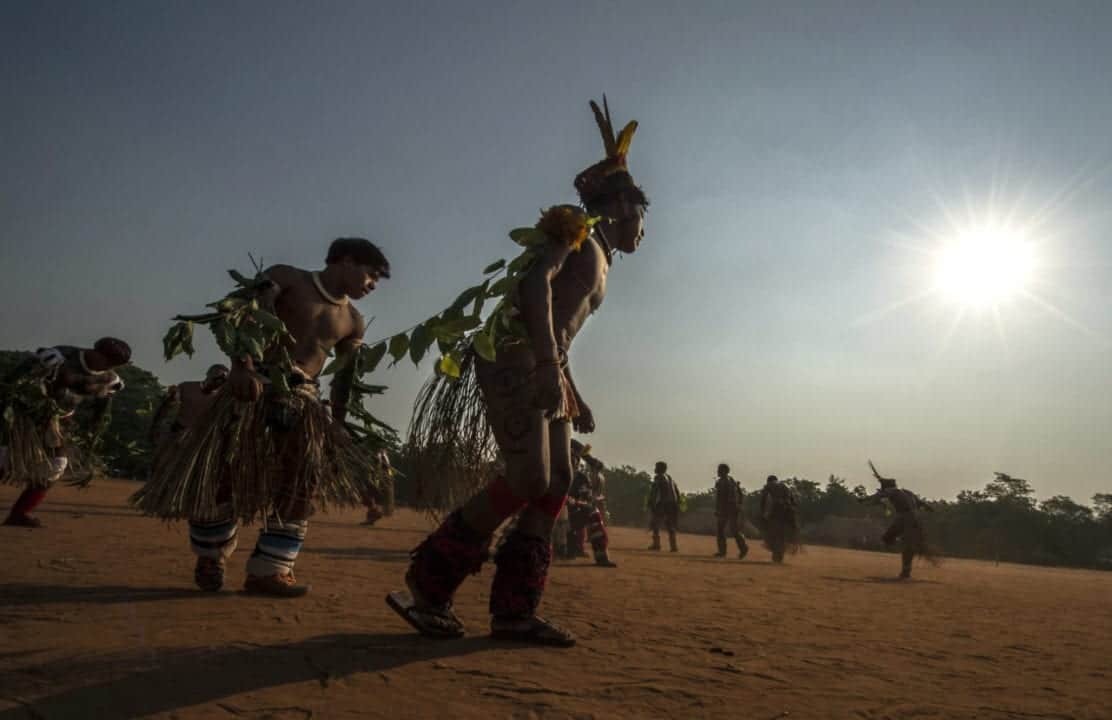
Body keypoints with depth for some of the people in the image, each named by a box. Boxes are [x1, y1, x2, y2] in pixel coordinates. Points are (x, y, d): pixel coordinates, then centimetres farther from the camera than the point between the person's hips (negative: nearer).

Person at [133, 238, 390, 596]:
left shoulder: (353, 322, 17)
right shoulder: (287, 278, 4)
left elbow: (344, 377, 18)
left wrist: (337, 426, 9)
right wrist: (242, 364, -27)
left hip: (302, 401, 5)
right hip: (254, 385, -4)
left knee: (300, 485, -8)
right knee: (222, 472, -8)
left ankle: (268, 571, -1)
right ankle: (210, 556, 16)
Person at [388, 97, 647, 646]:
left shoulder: (598, 265, 28)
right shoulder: (574, 226, 2)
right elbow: (535, 281, -17)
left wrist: (575, 399, 25)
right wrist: (548, 362, -27)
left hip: (545, 369, 10)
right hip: (514, 357, -10)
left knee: (556, 486, 0)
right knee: (527, 482, -18)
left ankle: (513, 611, 1)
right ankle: (426, 586, -7)